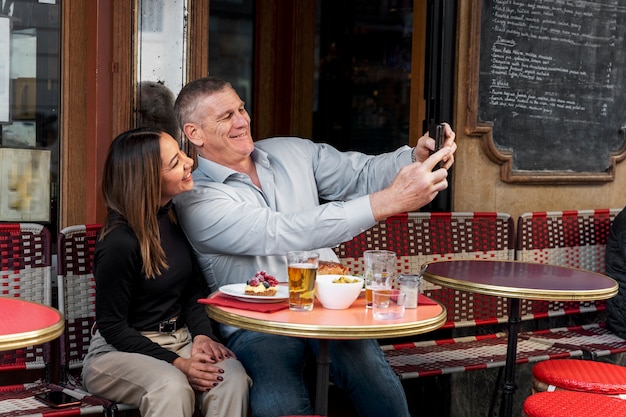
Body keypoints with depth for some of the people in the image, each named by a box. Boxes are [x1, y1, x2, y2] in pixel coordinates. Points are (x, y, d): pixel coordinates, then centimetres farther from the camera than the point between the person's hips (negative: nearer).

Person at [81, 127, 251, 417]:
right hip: (119, 351, -6)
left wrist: (202, 335, -9)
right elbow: (112, 326, -13)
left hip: (179, 339, 6)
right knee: (171, 386, -38)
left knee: (233, 376, -25)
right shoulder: (119, 242, -19)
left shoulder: (176, 216, 2)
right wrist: (176, 363, -21)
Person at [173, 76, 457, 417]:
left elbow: (363, 174, 11)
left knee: (380, 389, -27)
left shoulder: (294, 152, 13)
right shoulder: (196, 199, -8)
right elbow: (282, 233, -22)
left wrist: (418, 157, -14)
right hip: (259, 324, -4)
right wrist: (389, 201, -27)